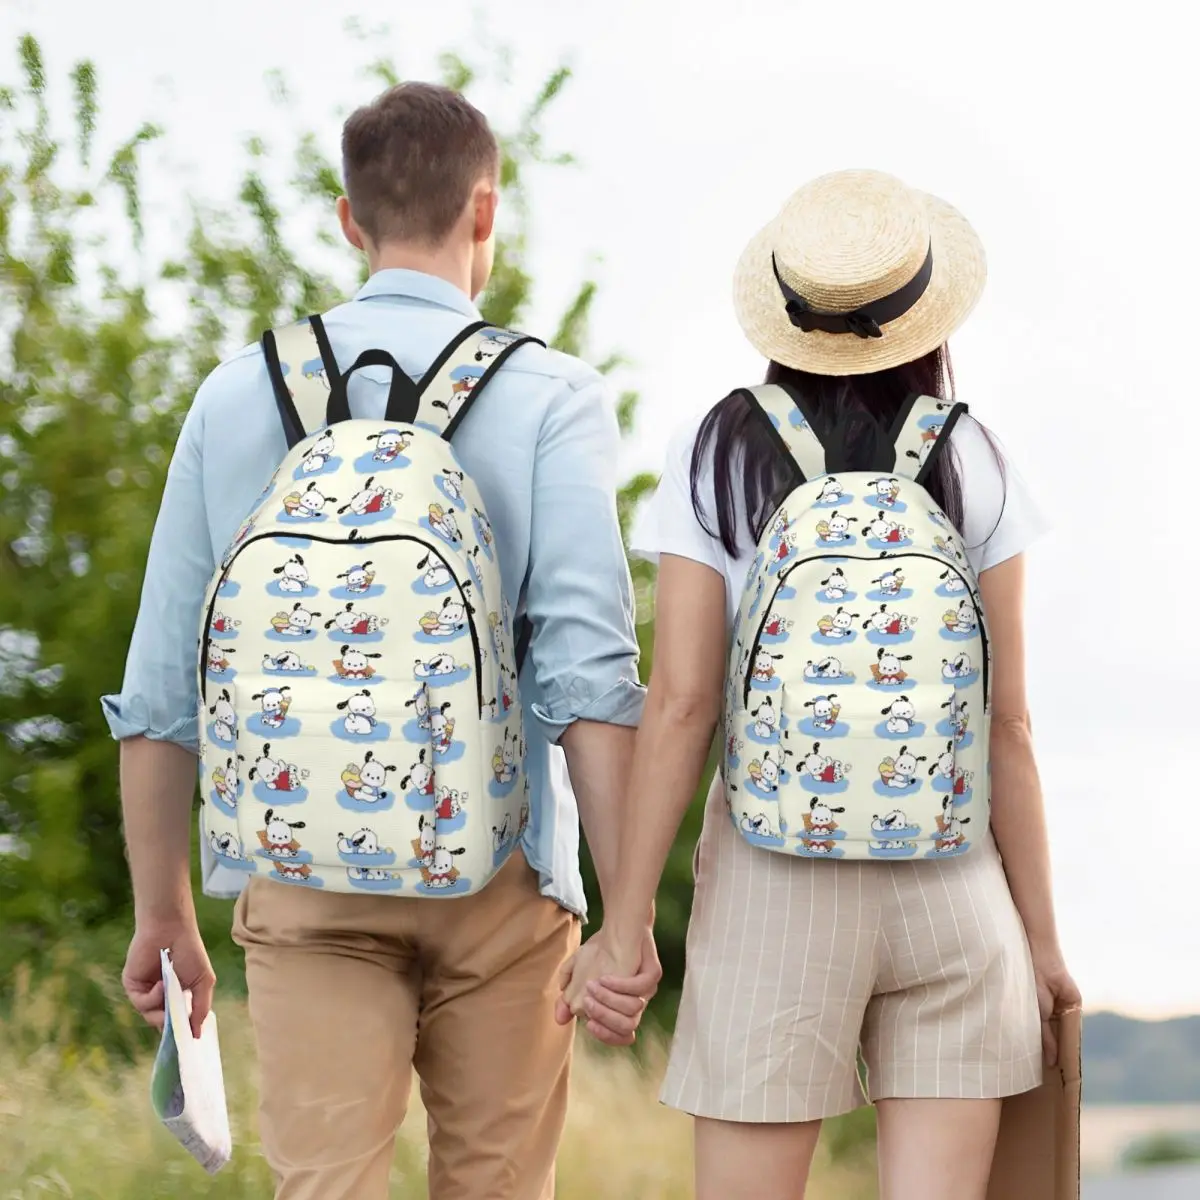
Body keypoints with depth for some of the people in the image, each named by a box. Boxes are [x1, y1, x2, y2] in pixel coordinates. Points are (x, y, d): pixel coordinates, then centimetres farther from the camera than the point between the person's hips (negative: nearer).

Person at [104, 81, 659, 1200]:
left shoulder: (239, 395, 6)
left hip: (302, 881, 1)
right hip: (496, 876, -1)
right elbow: (588, 669, -12)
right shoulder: (549, 397, -2)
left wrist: (162, 913, 15)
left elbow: (159, 687, 7)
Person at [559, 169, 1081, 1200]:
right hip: (953, 878, 1)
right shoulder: (972, 467, 1)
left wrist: (625, 924, -3)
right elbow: (1007, 723, 1)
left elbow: (681, 704, -7)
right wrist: (1041, 932, 8)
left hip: (774, 879, -1)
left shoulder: (717, 458, -1)